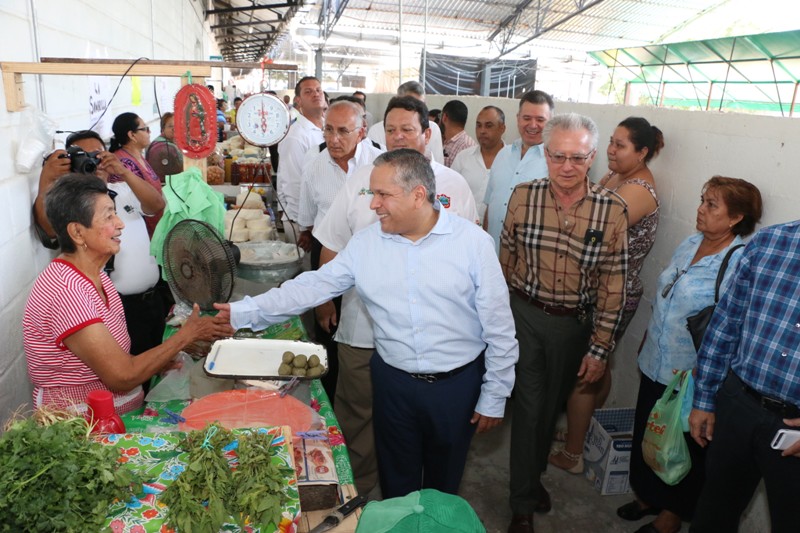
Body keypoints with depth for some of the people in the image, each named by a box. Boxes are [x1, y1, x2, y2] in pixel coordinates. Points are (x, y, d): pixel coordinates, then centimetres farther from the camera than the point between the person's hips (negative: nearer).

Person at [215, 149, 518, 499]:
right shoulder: (365, 243, -4)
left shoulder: (472, 241, -13)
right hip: (393, 381, 2)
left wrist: (494, 397, -5)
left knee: (444, 479, 20)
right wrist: (243, 313, -6)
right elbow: (313, 286, -2)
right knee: (396, 478, 21)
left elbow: (499, 327, -9)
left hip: (457, 383, -2)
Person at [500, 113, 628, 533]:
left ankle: (534, 474, 46)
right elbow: (505, 262, 2)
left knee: (551, 405, 19)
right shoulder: (523, 196, -8)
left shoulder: (612, 211, -11)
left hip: (574, 324, 1)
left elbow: (613, 286, -7)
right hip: (525, 313, -1)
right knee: (529, 404, 4)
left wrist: (599, 348, -7)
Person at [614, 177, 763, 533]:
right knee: (646, 436, 22)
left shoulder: (740, 264, -21)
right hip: (654, 364, 7)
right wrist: (648, 337, 17)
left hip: (689, 376, -7)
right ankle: (648, 495, 45)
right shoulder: (690, 243, 1)